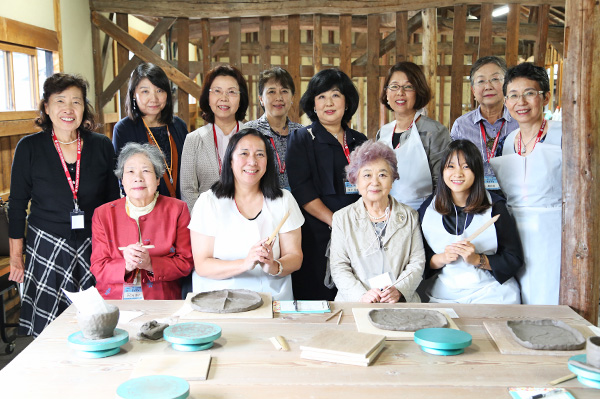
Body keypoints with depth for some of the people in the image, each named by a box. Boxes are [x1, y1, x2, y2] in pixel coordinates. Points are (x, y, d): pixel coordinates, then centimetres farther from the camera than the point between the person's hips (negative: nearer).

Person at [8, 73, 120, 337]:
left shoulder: (102, 146, 1)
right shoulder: (30, 148, -3)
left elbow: (112, 201, 9)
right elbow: (17, 206, 3)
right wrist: (16, 257, 3)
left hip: (93, 249, 1)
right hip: (47, 249, -1)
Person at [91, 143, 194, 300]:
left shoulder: (177, 210, 7)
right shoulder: (103, 214, 11)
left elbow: (186, 263, 2)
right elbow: (98, 268, 5)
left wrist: (150, 264, -15)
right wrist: (126, 265, -16)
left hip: (162, 300, -1)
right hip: (113, 302, 1)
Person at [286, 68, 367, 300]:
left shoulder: (360, 142, 14)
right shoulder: (301, 139, 3)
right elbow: (301, 190, -8)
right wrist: (334, 221, -16)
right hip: (317, 235, -3)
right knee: (317, 298, -2)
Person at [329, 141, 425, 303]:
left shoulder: (410, 216, 12)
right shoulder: (342, 218, 9)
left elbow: (417, 262, 8)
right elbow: (339, 267, 3)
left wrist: (399, 291, -10)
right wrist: (361, 295, -14)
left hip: (401, 303, 0)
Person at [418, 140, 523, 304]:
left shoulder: (495, 207, 1)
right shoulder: (428, 209, 6)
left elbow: (514, 259, 0)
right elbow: (421, 261, 9)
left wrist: (478, 259, -12)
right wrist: (442, 258, -10)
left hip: (492, 292, -1)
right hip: (443, 293, 1)